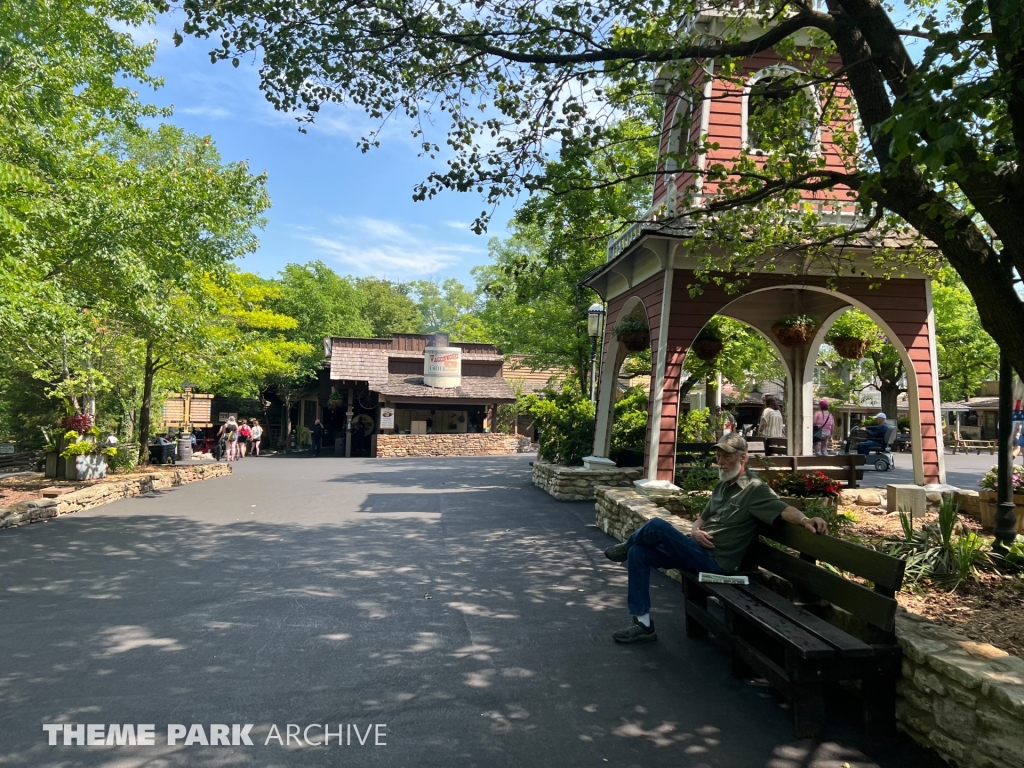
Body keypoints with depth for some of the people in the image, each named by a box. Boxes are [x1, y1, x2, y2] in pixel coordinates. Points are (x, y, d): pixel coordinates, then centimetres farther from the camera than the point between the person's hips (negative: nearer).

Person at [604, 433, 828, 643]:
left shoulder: (755, 489, -10)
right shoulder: (722, 485, 17)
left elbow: (784, 509, -25)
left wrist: (805, 520, -47)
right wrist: (695, 531, -1)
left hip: (715, 560, -9)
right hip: (698, 551, 9)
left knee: (657, 526, -24)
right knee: (639, 553, -4)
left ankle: (626, 547, 12)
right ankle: (642, 623, -1)